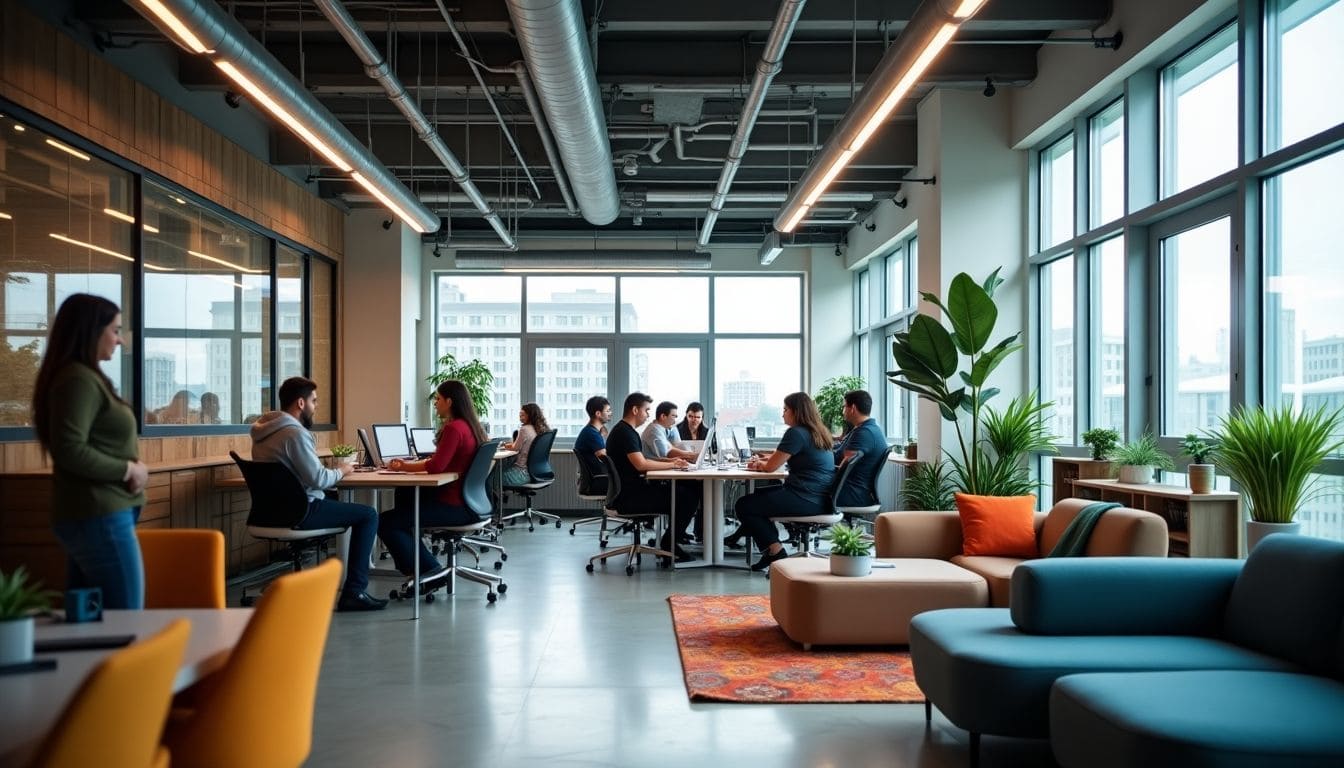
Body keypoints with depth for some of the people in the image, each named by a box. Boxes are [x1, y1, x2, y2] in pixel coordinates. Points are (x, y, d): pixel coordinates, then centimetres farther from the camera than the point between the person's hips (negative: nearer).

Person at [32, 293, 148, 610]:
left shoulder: (85, 377, 16)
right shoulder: (79, 380, -14)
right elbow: (70, 451, -23)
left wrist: (130, 467, 5)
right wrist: (128, 470, -13)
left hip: (87, 515, 10)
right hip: (99, 517, -10)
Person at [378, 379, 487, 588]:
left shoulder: (454, 428, -17)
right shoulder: (469, 426, 13)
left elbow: (436, 466, -22)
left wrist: (403, 467, -6)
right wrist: (408, 464, 9)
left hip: (455, 506, -11)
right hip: (467, 501, 11)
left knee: (386, 522, -12)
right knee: (404, 494, 31)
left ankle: (429, 570, -7)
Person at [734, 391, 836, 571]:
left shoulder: (796, 433, -15)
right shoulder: (819, 432, 15)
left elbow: (771, 466, -11)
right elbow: (780, 458, 26)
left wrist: (759, 464, 10)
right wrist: (762, 461, 13)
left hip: (806, 501, -10)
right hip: (820, 498, 10)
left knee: (743, 506, -4)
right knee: (758, 495, 25)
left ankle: (776, 553, -3)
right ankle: (772, 547, 22)